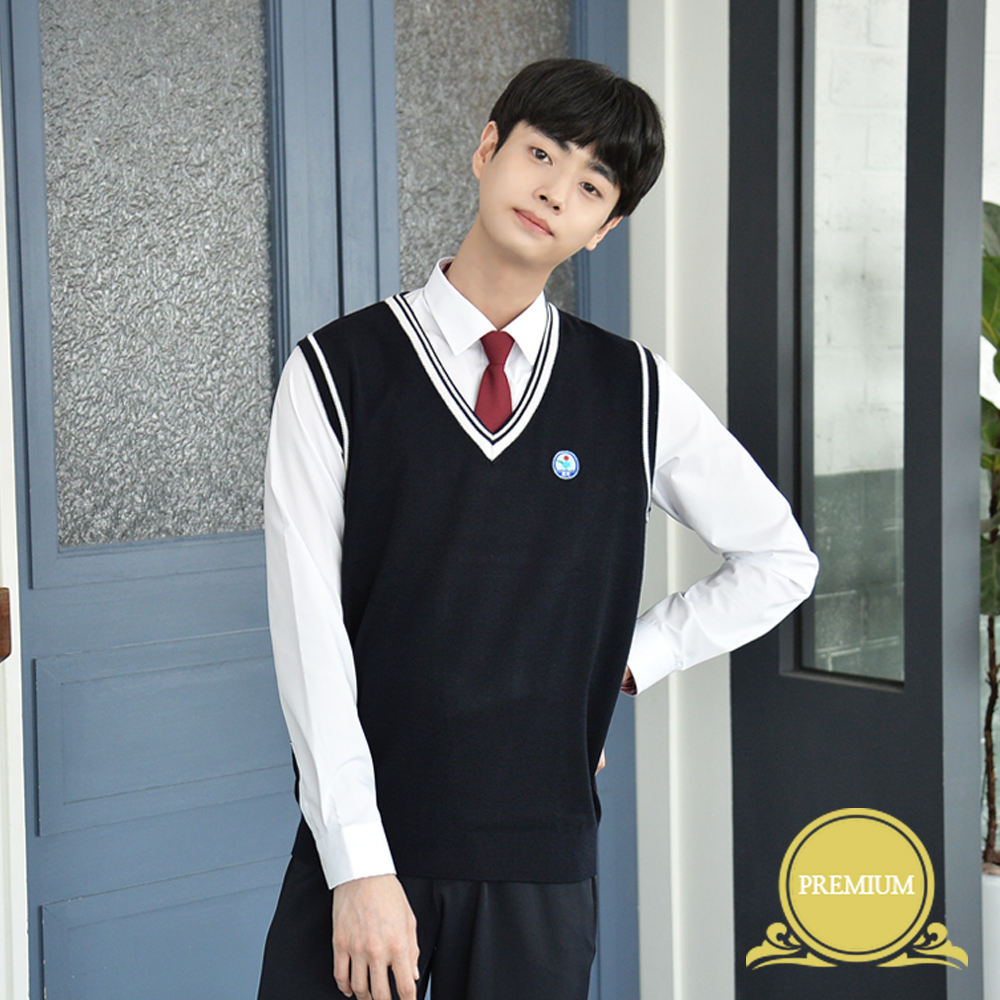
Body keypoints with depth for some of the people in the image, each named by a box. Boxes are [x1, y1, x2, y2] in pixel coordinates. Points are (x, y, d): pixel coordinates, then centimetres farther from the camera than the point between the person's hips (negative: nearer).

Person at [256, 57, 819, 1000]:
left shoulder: (635, 391, 4)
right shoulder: (335, 373, -2)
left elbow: (780, 560, 16)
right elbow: (309, 627, -8)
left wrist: (625, 662, 5)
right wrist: (361, 867, -14)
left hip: (541, 860, 2)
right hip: (358, 847, -1)